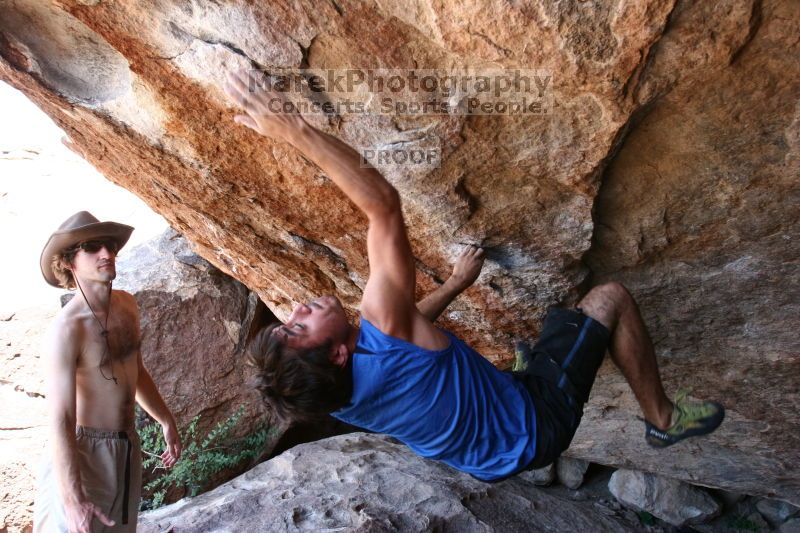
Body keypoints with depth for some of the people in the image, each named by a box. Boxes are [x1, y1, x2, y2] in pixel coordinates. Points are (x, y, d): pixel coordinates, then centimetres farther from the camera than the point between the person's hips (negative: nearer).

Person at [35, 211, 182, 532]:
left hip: (128, 448, 7)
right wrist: (73, 499, -26)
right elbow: (60, 421, -25)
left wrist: (166, 421, 19)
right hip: (86, 454, -7)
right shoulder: (67, 329, -24)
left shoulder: (127, 305, -1)